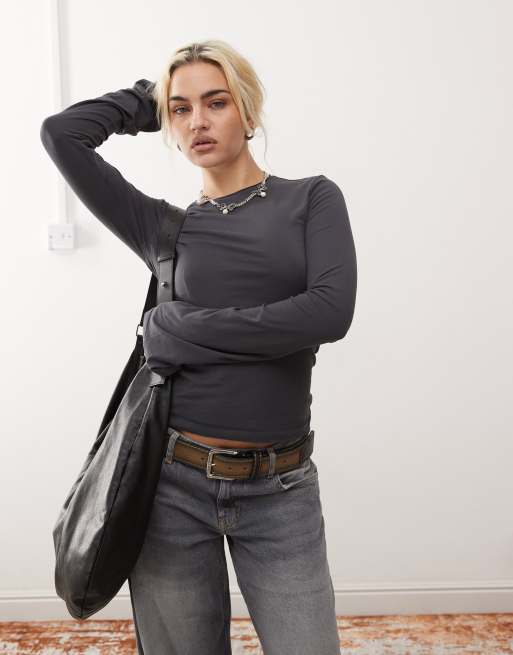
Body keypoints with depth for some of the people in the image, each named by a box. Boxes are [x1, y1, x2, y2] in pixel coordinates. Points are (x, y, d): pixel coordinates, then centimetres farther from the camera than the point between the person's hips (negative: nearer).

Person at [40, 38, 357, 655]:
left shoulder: (313, 199, 3)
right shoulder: (162, 225, 7)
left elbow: (331, 311, -13)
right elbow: (60, 133, 0)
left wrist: (180, 331, -10)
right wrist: (149, 97, 12)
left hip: (280, 489, -1)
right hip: (173, 482, 2)